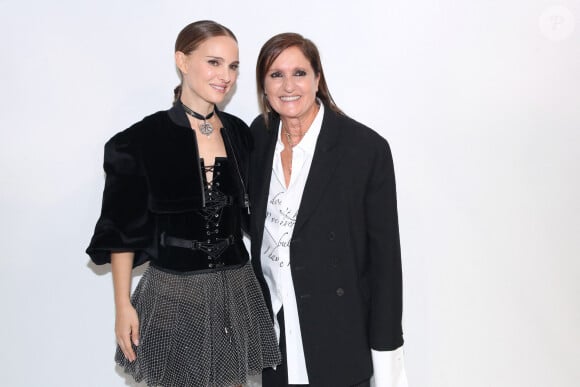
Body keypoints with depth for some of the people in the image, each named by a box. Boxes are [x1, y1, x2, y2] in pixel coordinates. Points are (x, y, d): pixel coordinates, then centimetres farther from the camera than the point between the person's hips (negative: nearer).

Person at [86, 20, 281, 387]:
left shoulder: (240, 133, 2)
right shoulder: (142, 139, -10)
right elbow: (122, 230, -6)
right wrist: (123, 306, -6)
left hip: (236, 288, 4)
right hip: (174, 292, -3)